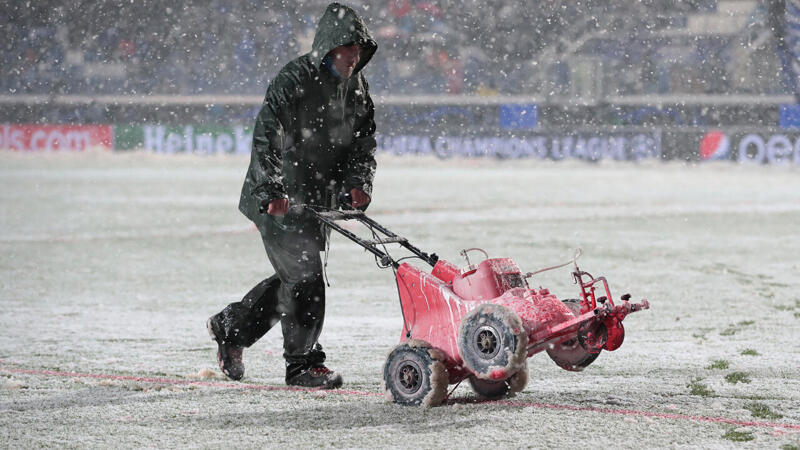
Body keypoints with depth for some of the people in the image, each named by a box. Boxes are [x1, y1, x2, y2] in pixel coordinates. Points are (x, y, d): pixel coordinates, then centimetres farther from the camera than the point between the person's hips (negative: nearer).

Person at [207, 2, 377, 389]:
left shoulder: (357, 89, 8)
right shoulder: (294, 81, -17)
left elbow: (364, 143, 12)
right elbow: (265, 138, -23)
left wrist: (358, 183, -6)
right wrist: (271, 191, -32)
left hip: (318, 200, 8)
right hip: (278, 200, -8)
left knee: (293, 276, 14)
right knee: (305, 275, -10)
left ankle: (230, 327, 33)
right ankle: (302, 364, 0)